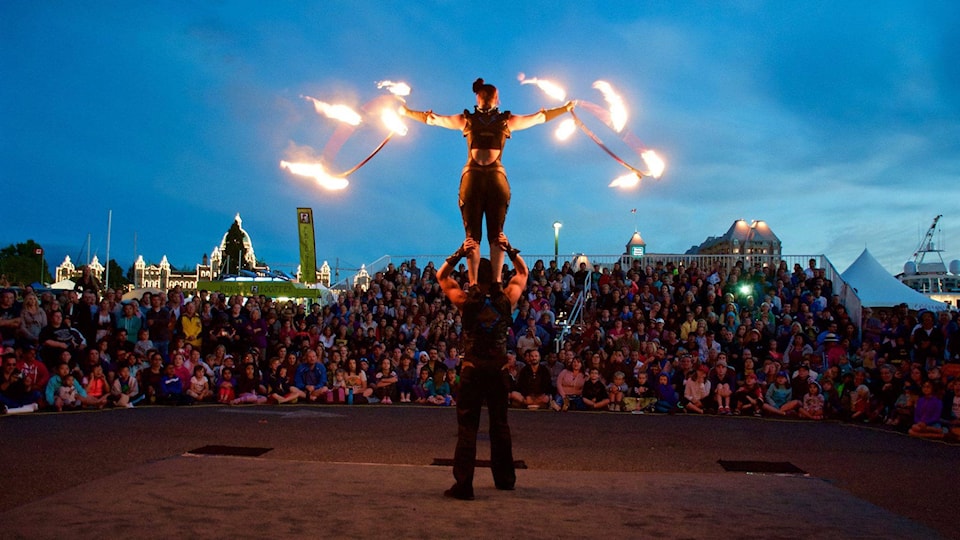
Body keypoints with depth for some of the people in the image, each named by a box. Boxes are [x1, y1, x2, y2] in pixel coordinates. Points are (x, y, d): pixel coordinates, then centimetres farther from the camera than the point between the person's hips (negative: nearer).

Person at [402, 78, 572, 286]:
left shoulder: (467, 119, 8)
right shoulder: (507, 120, 8)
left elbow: (432, 119, 17)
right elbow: (541, 117, 20)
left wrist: (406, 112, 33)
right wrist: (566, 108, 35)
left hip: (472, 179, 0)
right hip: (497, 179, 0)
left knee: (472, 235, 1)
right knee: (496, 235, 3)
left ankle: (473, 283, -8)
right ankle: (496, 282, -7)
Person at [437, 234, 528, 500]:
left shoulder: (465, 301, -6)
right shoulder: (506, 299, -1)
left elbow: (441, 276, 10)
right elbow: (523, 272, 16)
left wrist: (461, 252, 0)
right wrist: (509, 248, 9)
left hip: (473, 369, -2)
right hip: (498, 368, 2)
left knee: (467, 427, -1)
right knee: (500, 425, 15)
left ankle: (463, 485, -4)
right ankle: (505, 478, 27)